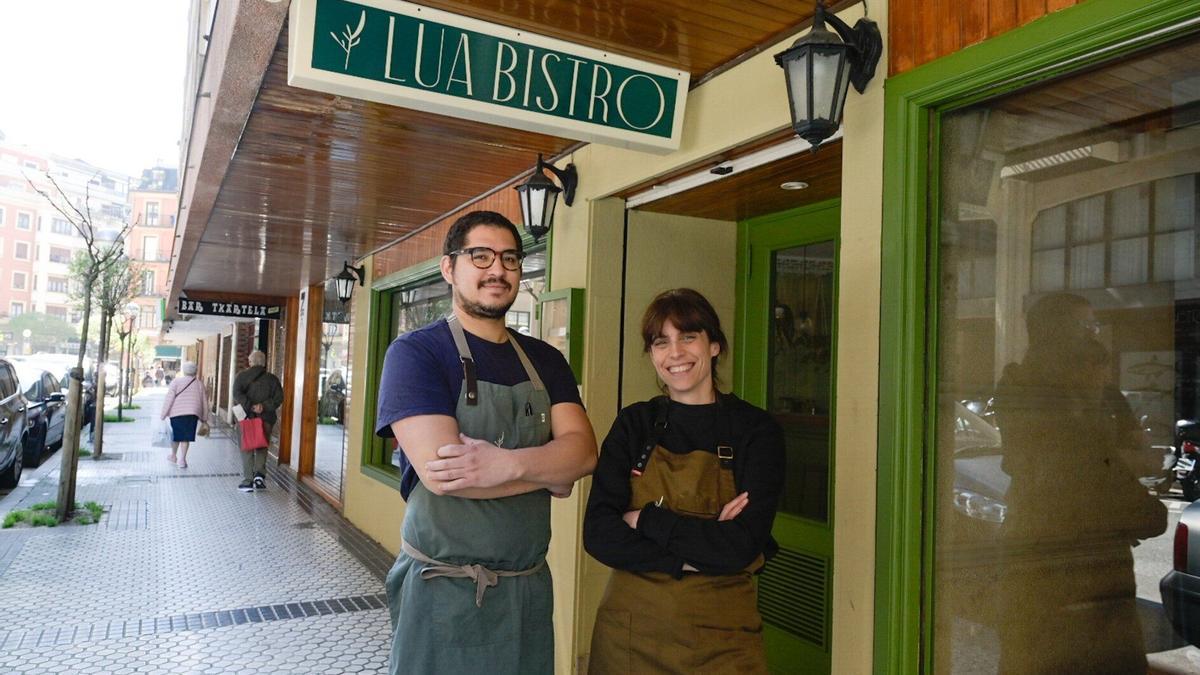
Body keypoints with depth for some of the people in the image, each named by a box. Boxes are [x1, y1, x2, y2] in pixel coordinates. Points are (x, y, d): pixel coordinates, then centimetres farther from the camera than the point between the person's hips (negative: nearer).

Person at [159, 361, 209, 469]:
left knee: (176, 435, 15)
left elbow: (169, 399, -6)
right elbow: (204, 403, 10)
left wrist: (163, 414, -2)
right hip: (192, 414, 1)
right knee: (186, 437, 3)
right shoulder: (199, 385, 8)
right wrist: (204, 418, 18)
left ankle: (173, 456, 32)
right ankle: (182, 459, -5)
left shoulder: (176, 382, 0)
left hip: (177, 413, -1)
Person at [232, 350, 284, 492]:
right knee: (262, 447, 15)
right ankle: (260, 473, -3)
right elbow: (278, 398, -6)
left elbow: (237, 394, -14)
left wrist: (249, 406, -17)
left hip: (247, 417, -1)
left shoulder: (242, 376, 1)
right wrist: (264, 406, -12)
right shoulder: (272, 378, 5)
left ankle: (248, 481, 7)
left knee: (247, 449, 7)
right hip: (266, 418, 1)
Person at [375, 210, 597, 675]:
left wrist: (508, 464, -25)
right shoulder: (415, 352, -9)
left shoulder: (545, 361, 8)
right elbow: (440, 472, -22)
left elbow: (582, 451, -6)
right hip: (443, 592, -5)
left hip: (530, 587, 5)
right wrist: (547, 472, -10)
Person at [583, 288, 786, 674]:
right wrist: (688, 557, -18)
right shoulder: (633, 425, 0)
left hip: (721, 635, -1)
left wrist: (646, 519, -13)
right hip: (631, 627, 2)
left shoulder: (756, 430, -6)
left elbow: (743, 545, -16)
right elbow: (597, 534, -9)